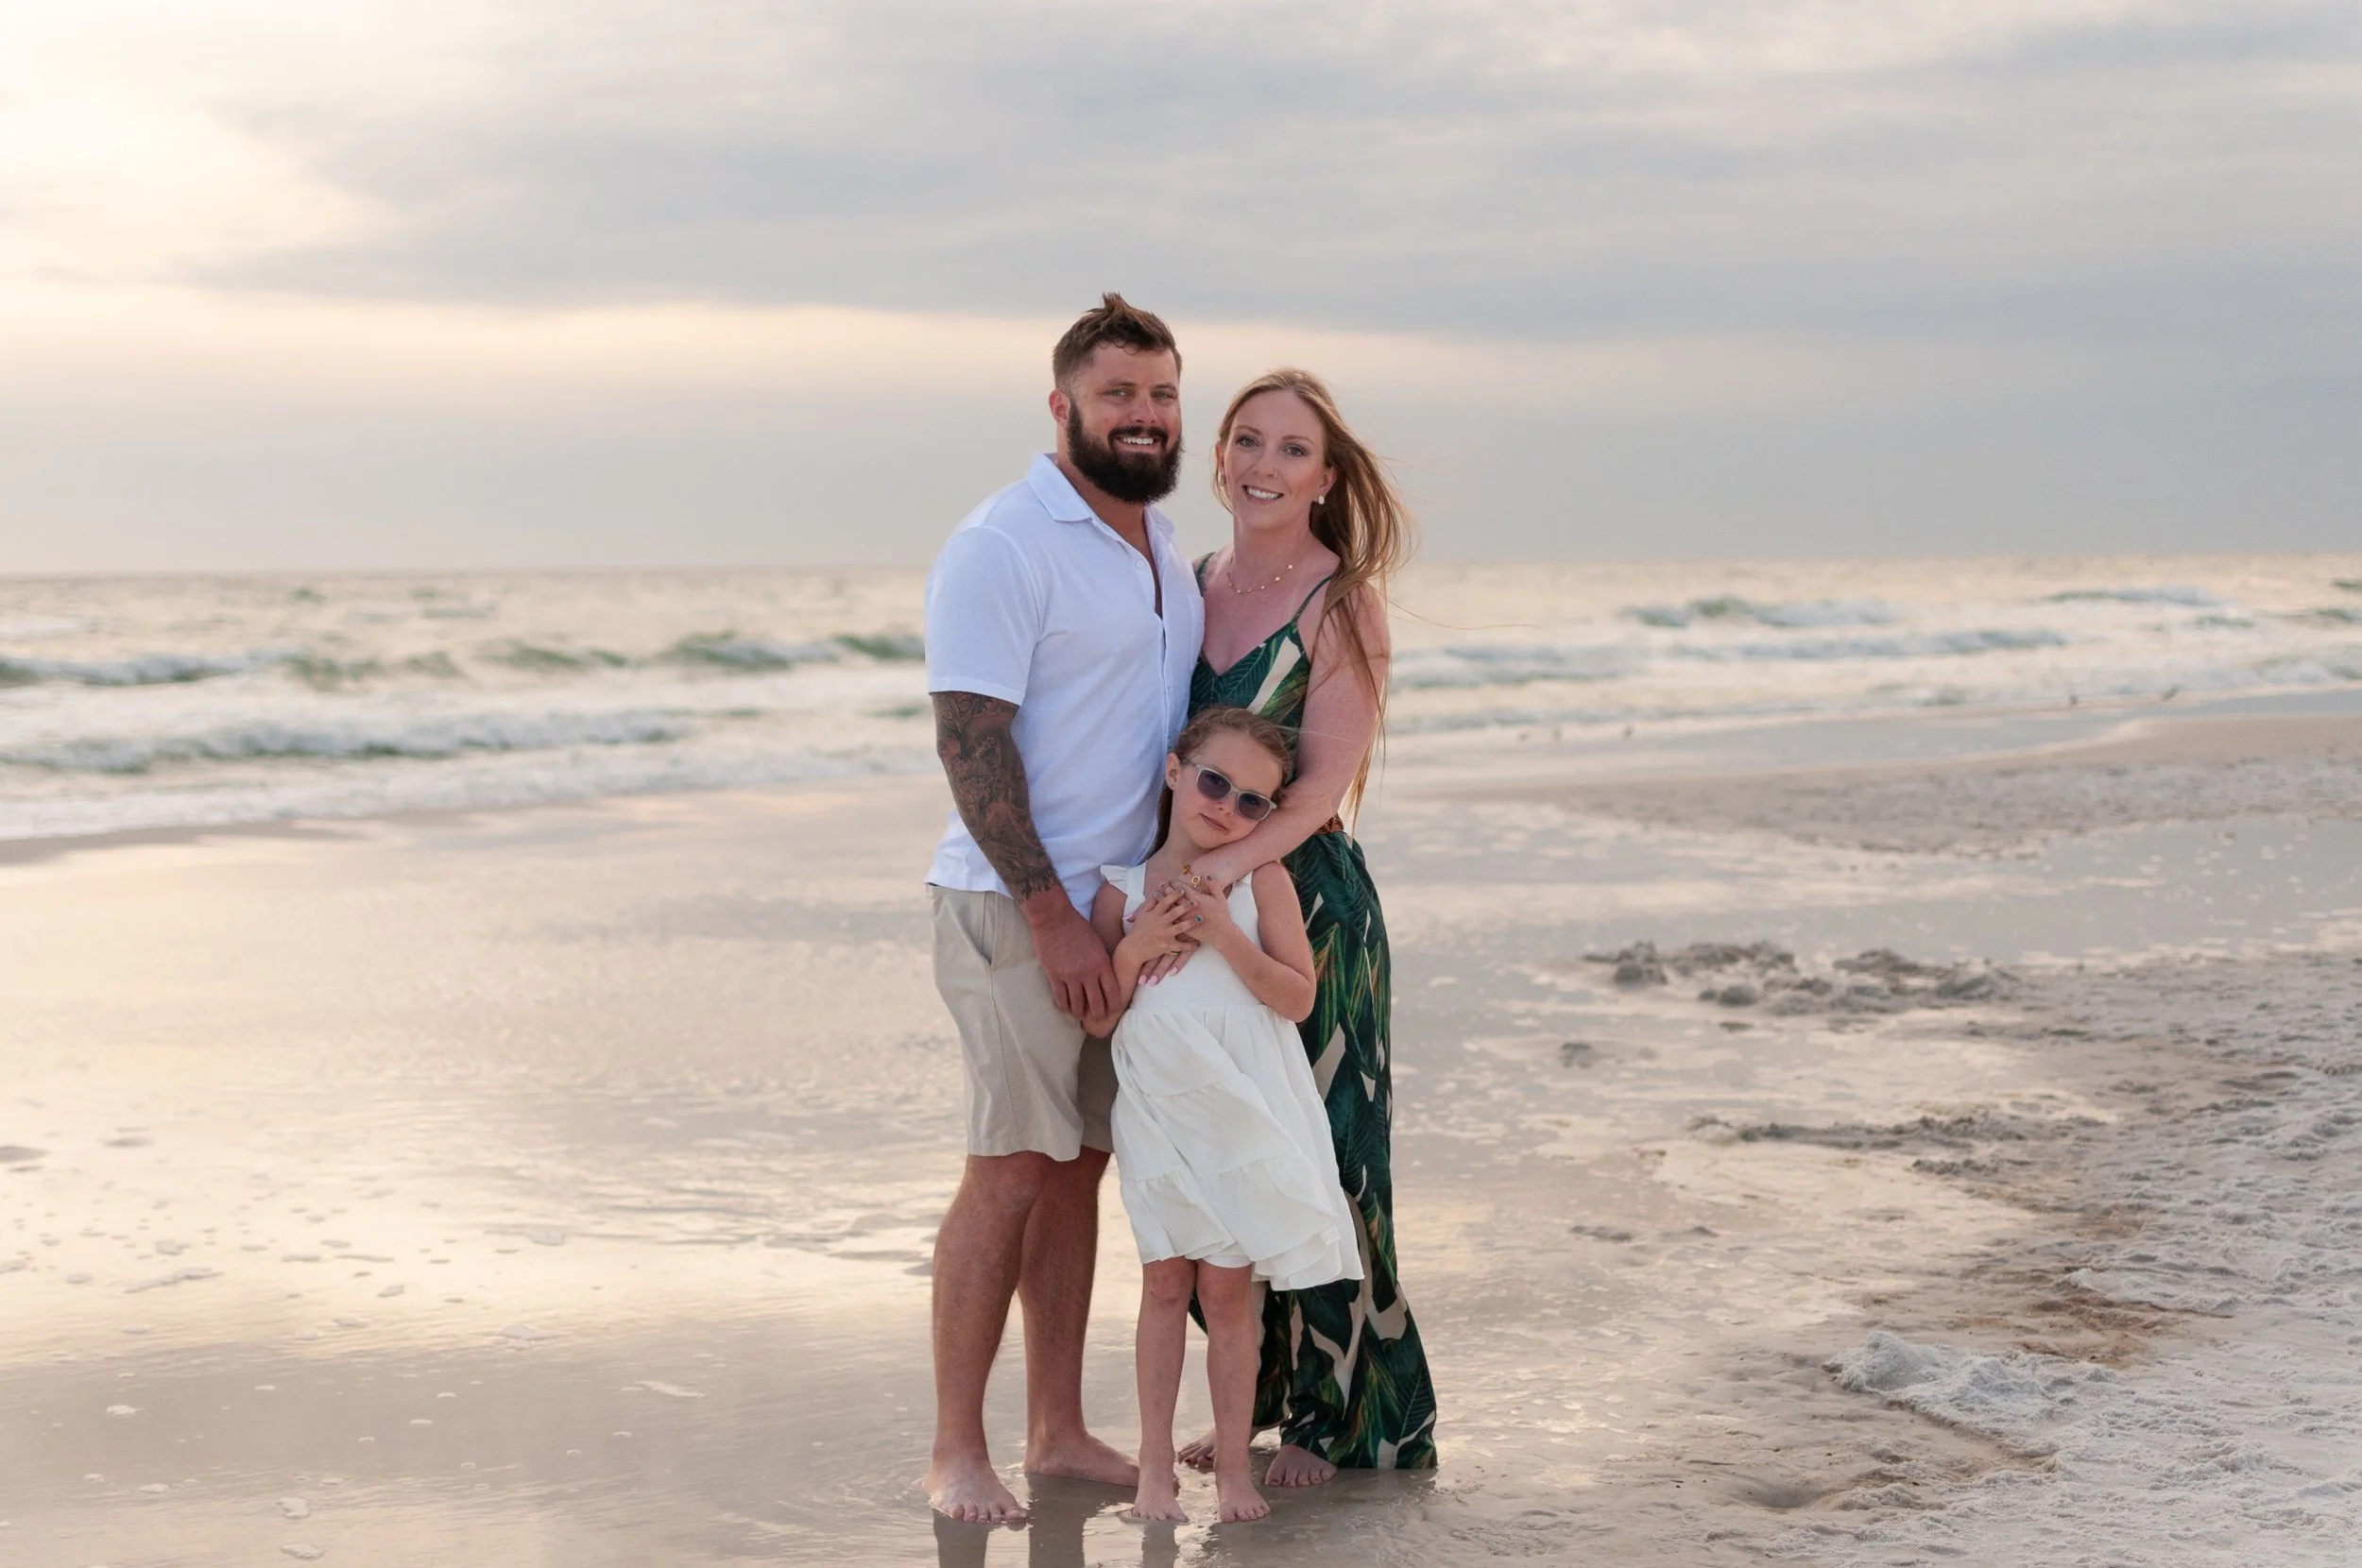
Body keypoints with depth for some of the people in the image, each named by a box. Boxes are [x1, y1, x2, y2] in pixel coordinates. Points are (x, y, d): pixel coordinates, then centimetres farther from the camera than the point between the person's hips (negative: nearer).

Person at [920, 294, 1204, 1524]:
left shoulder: (1161, 547, 14)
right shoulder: (1002, 546, -11)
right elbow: (970, 744, -16)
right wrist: (1053, 915, -19)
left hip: (1122, 903, 8)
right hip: (1017, 907, -7)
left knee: (1079, 1167, 10)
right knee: (1011, 1169, -8)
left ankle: (1058, 1431, 17)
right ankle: (955, 1454, -1)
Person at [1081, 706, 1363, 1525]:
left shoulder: (1262, 882, -6)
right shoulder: (1123, 890, -1)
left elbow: (1297, 997, -11)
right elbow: (1099, 1019, 0)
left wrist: (1226, 937, -21)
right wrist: (1134, 948, -17)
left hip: (1241, 1115, -2)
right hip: (1157, 1116, 2)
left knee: (1226, 1288, 3)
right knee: (1165, 1281, 7)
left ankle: (1232, 1464, 13)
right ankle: (1155, 1465, 14)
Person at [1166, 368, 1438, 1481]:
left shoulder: (1344, 602, -9)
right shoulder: (1196, 587, 9)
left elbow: (1322, 781, -19)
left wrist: (1220, 868, -33)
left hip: (1304, 900, -6)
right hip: (1200, 906, 6)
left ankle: (1334, 1418, 14)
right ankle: (1257, 1398, 24)